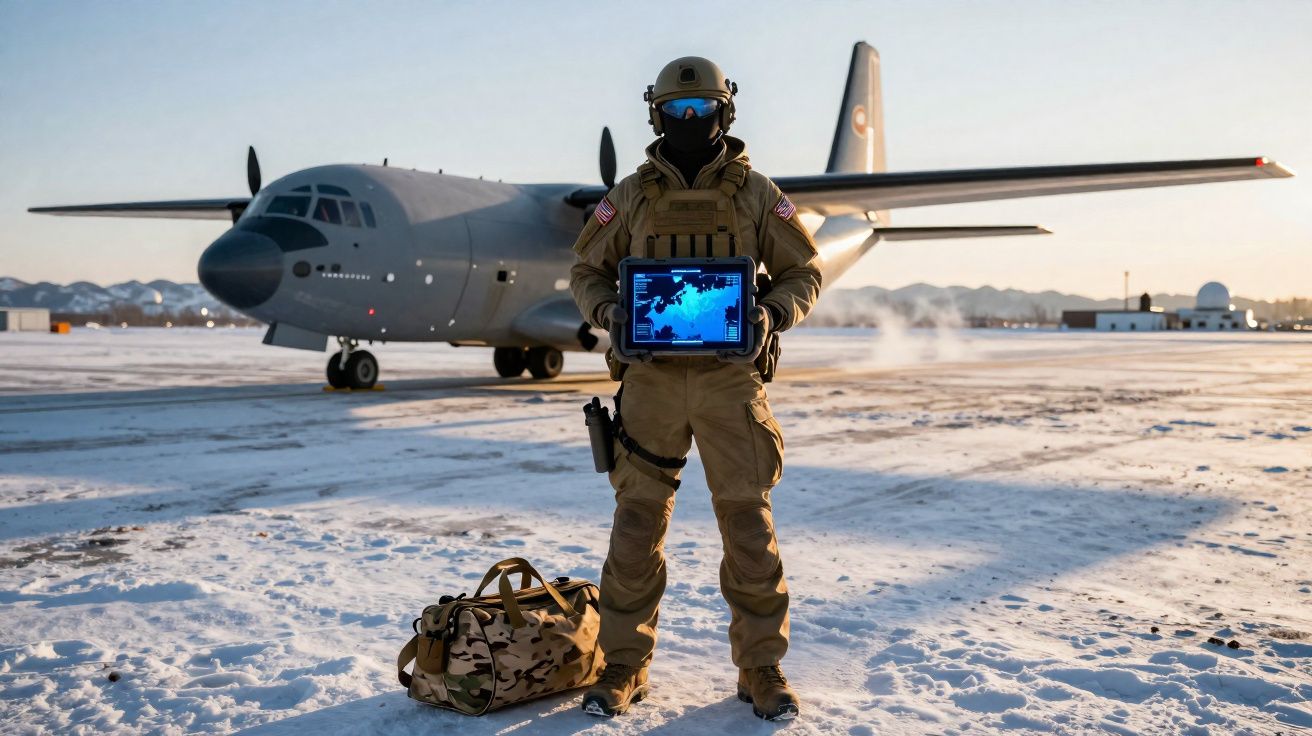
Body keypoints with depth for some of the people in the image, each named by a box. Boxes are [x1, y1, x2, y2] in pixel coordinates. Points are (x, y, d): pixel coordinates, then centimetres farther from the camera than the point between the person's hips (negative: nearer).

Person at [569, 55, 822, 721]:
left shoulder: (755, 192, 5)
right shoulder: (631, 195, 8)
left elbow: (803, 273, 10)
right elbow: (587, 271, 15)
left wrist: (773, 313, -10)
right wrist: (606, 309, -7)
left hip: (729, 375, -1)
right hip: (651, 375, 1)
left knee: (748, 523, 1)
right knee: (637, 523, 3)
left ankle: (762, 670, 16)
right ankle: (623, 667, 17)